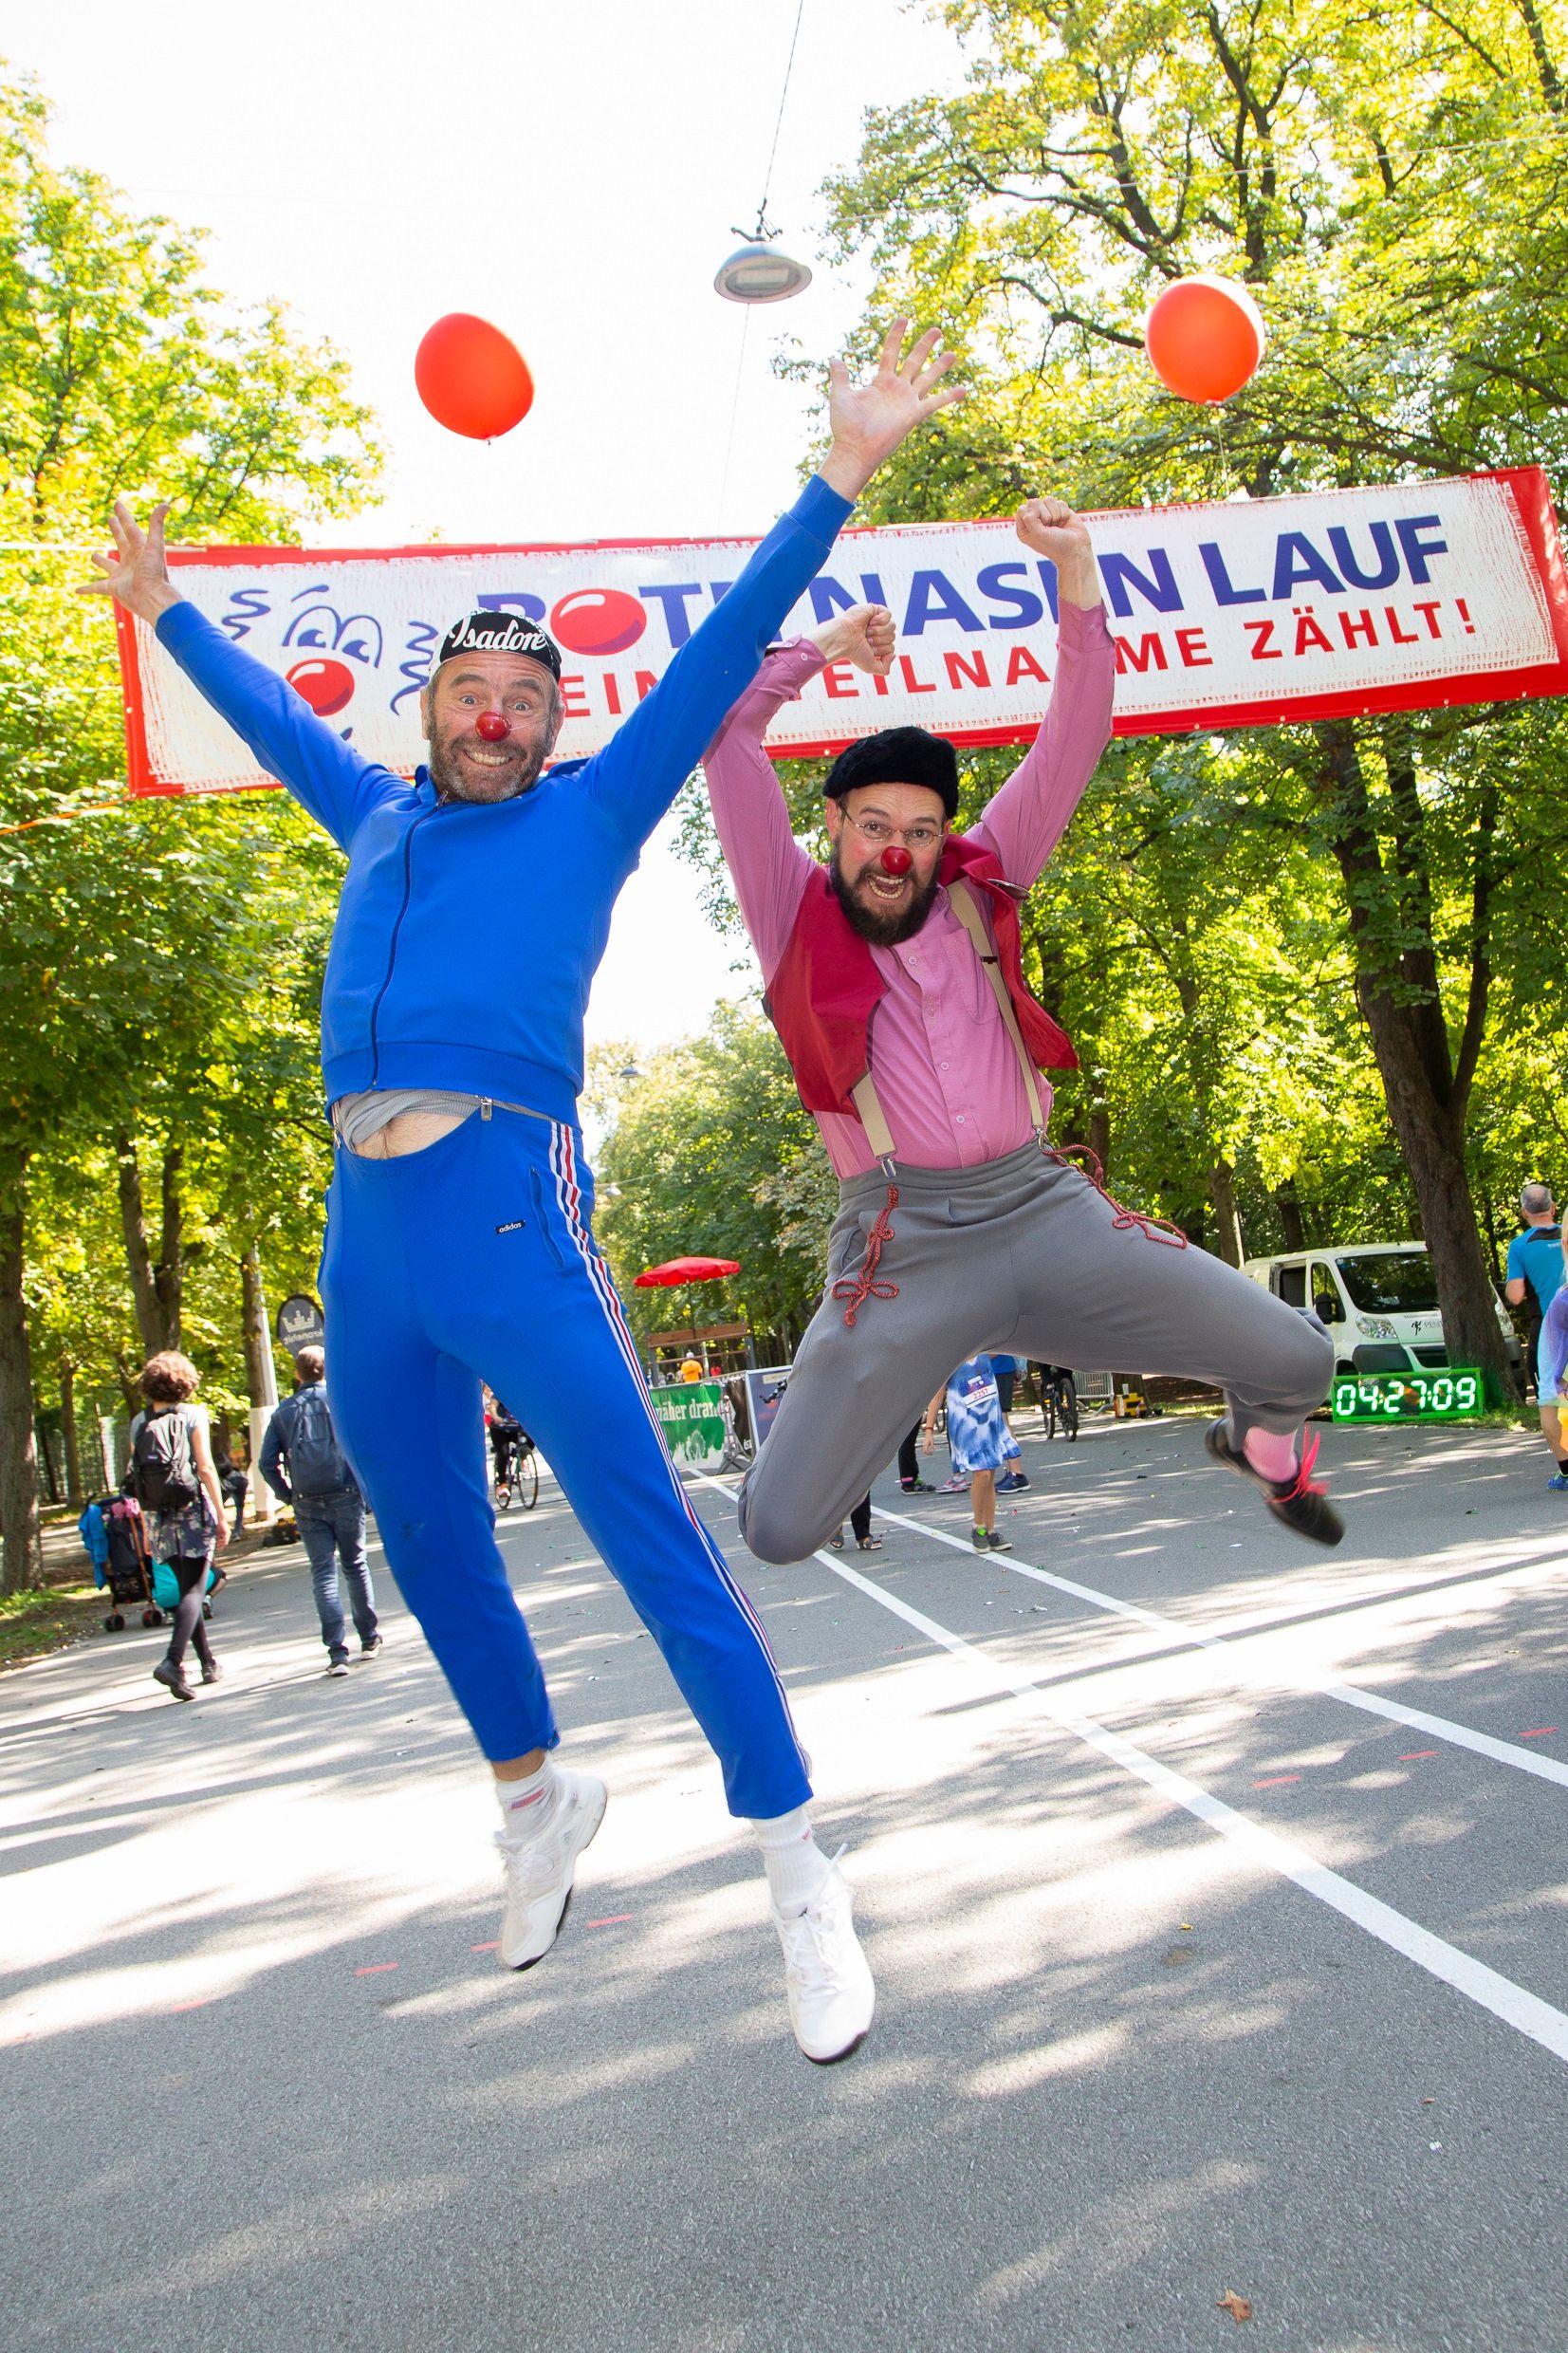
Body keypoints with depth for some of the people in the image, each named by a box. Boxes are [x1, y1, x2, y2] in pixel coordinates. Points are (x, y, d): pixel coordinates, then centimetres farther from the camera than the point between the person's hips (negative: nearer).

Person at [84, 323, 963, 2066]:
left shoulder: (591, 813, 12)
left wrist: (839, 476, 6)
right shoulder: (382, 825, 24)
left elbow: (725, 647, 9)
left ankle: (798, 1875, 2)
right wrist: (165, 614, 52)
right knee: (433, 1554, 14)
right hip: (362, 1228, 6)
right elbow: (273, 715, 41)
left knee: (654, 1544, -7)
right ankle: (536, 1799, 36)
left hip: (504, 1201, -6)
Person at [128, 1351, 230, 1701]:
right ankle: (173, 1661, -21)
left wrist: (149, 1512, 16)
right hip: (193, 1513, -4)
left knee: (186, 1589, 15)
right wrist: (221, 1516, -7)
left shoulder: (138, 1422, 5)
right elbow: (205, 1467, -10)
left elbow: (136, 1476, 6)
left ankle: (209, 1664, 23)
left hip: (160, 1519, 4)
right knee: (195, 1589, -3)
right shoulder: (192, 1414, -6)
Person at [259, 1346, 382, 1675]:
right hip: (345, 1497, -1)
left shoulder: (284, 1411, 6)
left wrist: (288, 1495, 10)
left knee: (323, 1574, 2)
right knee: (355, 1566, 13)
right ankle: (369, 1640, 21)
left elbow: (267, 1463, 1)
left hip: (307, 1503, 1)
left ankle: (337, 1652, -6)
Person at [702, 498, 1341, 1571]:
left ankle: (1263, 1443, 37)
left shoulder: (978, 887, 13)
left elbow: (1073, 739, 10)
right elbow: (727, 740, -1)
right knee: (779, 1531, -10)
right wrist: (820, 648, 5)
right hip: (904, 1242, -3)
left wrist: (1075, 571, 2)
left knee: (1298, 1359, -1)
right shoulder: (796, 910, 6)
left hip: (1045, 1207, 3)